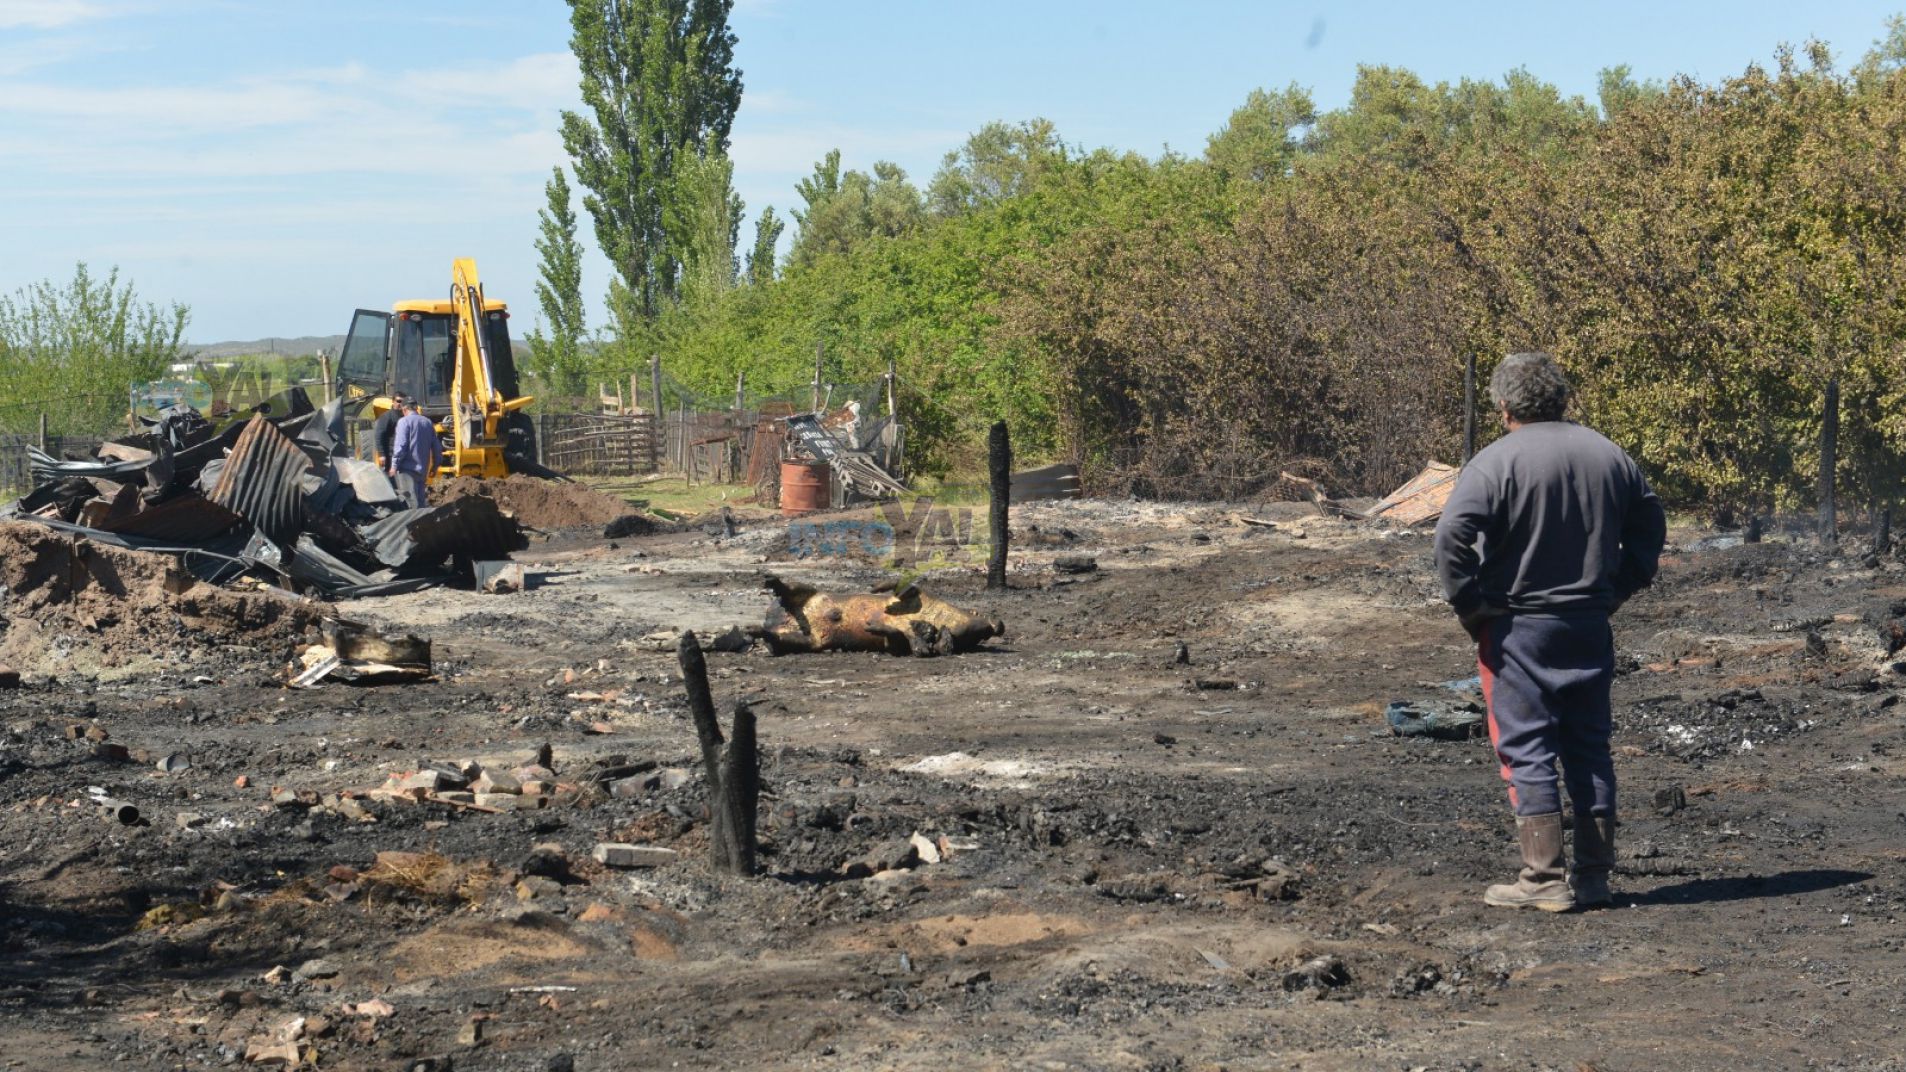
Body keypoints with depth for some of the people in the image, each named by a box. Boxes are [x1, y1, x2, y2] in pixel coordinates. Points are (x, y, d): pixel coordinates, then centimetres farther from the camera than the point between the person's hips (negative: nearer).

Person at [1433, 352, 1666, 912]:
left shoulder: (1497, 461, -11)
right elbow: (1650, 528, 17)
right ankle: (1595, 875, 15)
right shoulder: (1610, 456, 8)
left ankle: (1544, 877, -3)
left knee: (1526, 751, -1)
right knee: (1589, 749, 12)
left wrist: (1469, 604, -10)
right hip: (1591, 628, 6)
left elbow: (1453, 535, -22)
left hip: (1517, 629, -6)